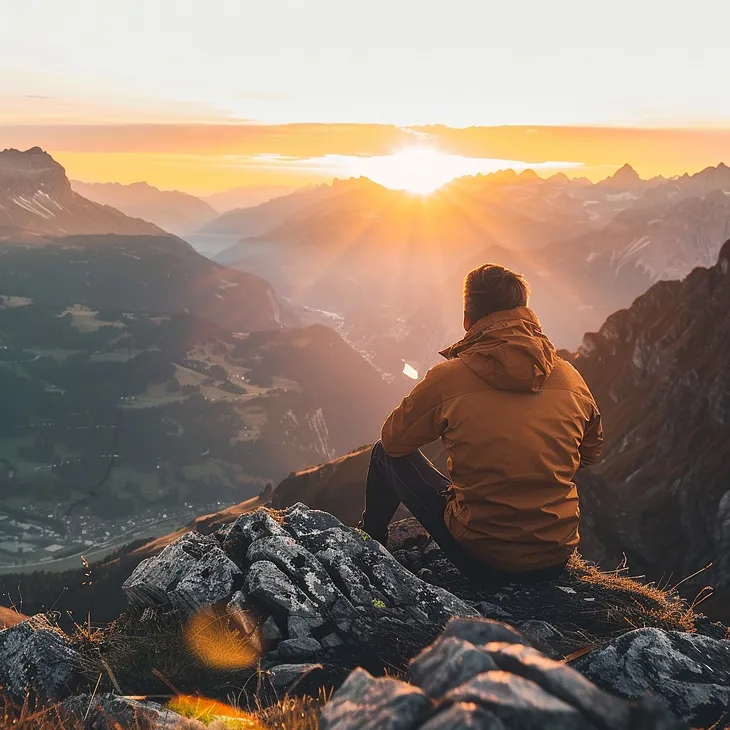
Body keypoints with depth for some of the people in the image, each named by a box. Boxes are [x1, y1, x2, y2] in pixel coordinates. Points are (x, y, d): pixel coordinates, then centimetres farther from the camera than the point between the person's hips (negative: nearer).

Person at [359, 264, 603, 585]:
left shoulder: (449, 377, -14)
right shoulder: (571, 377, -4)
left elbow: (393, 441, 2)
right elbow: (591, 452, 14)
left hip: (483, 561, -3)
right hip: (556, 560, 4)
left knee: (385, 454, 16)